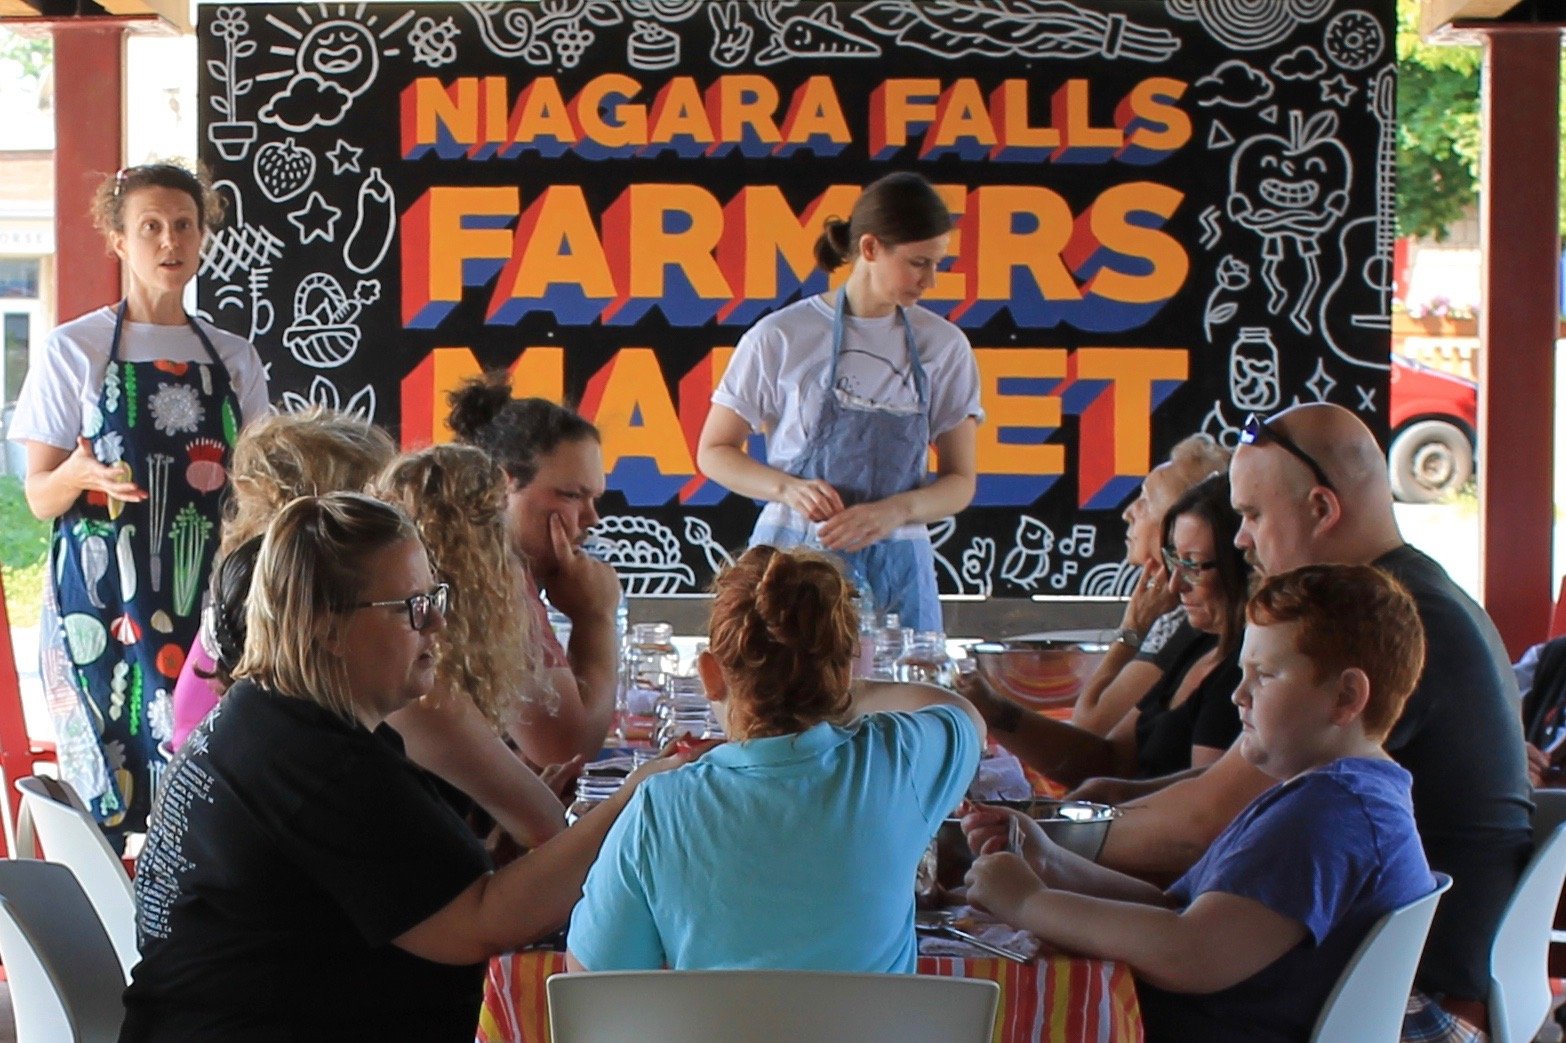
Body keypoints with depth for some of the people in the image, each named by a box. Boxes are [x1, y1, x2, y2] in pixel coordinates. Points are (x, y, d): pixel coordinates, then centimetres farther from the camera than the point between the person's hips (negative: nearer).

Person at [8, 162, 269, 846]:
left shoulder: (234, 358, 12)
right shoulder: (75, 350, 2)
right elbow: (40, 496, 0)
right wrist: (79, 475, -21)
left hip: (209, 596, 3)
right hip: (104, 594, -3)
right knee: (105, 777, -7)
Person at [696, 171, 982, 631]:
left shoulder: (944, 346, 4)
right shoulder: (782, 337, -3)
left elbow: (960, 483, 6)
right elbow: (713, 452, 3)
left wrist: (894, 511, -14)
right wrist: (789, 488, -16)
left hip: (896, 570, 2)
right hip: (794, 558, -2)